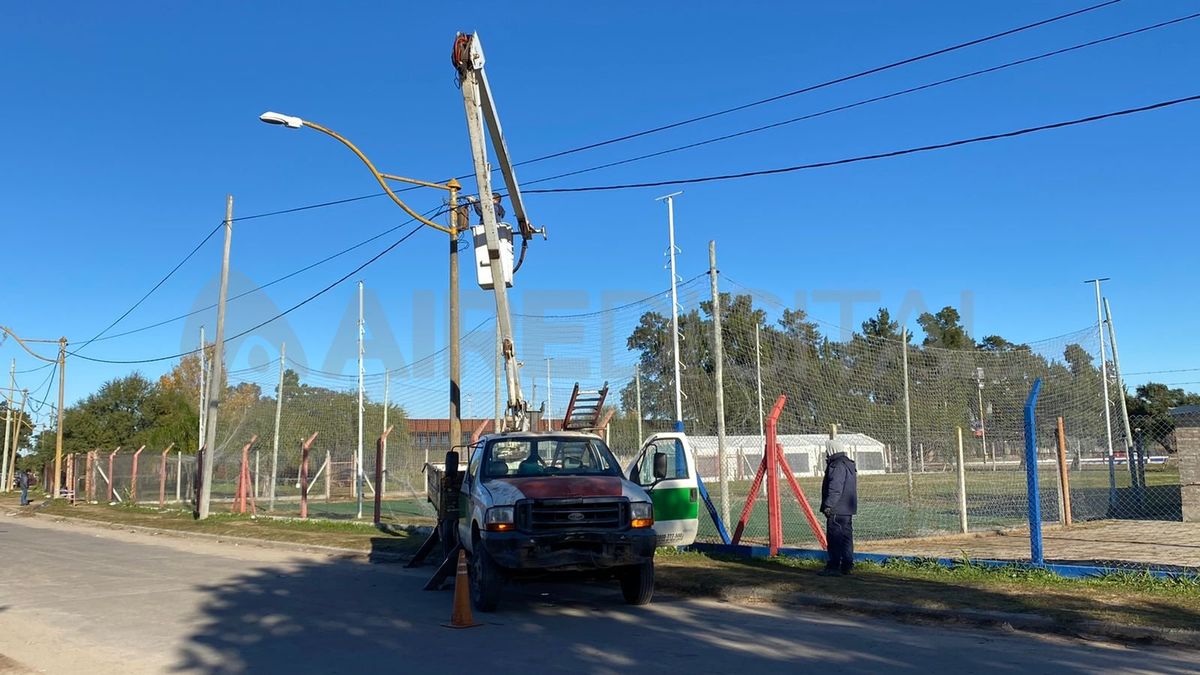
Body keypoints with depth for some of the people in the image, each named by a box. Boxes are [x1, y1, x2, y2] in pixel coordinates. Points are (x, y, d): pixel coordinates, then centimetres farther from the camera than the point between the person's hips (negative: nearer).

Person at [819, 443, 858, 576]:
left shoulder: (837, 466, -15)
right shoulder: (849, 465, 18)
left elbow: (835, 488, -22)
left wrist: (828, 505, -20)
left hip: (837, 510, -10)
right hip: (848, 510, 10)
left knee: (835, 538, -8)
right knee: (846, 537, 13)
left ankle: (834, 567, -8)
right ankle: (847, 565, 17)